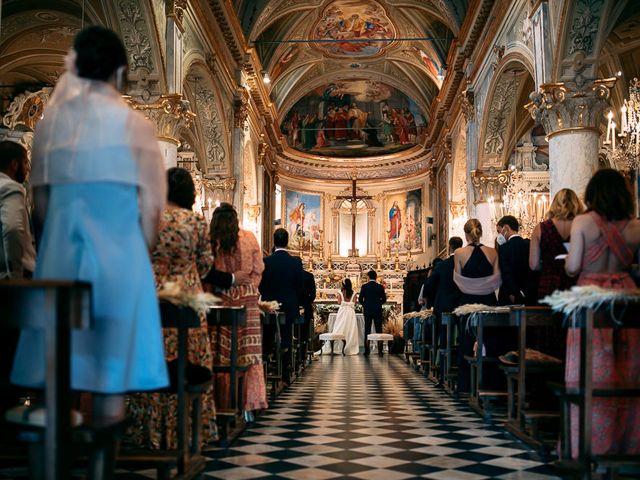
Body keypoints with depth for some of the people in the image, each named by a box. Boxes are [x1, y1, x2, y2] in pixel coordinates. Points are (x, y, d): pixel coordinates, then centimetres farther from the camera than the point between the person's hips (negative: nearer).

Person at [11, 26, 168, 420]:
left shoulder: (51, 122, 3)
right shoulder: (134, 125, -4)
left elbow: (40, 203, 5)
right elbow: (150, 210, -5)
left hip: (61, 256, 3)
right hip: (118, 252, -3)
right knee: (114, 355, 5)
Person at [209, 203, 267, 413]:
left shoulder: (212, 242, -2)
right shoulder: (249, 238, 2)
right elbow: (258, 270, 4)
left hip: (222, 300, 0)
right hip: (247, 299, 1)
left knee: (223, 354, 4)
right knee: (249, 354, 2)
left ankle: (224, 403, 5)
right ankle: (248, 405, 1)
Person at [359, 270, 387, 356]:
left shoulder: (364, 287, -4)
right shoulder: (380, 287, -2)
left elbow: (360, 299, -5)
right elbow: (384, 299, 0)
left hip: (367, 311, 0)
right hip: (378, 311, 0)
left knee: (367, 330, 4)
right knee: (379, 330, 4)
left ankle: (367, 350, 2)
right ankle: (380, 350, 1)